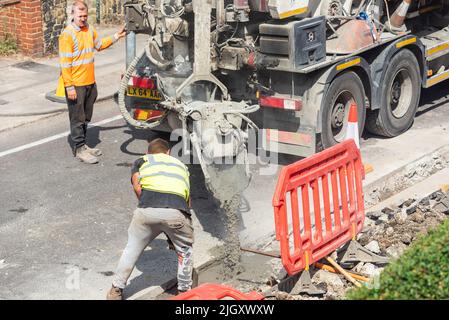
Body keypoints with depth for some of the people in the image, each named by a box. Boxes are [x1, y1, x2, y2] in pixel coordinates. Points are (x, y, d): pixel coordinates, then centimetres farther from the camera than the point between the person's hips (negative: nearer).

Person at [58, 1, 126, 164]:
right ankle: (79, 149, 12)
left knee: (86, 118, 18)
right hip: (76, 85, -7)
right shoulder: (67, 34, -17)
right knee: (77, 118, 2)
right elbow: (65, 63, -19)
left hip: (90, 82, 8)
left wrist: (116, 37, 18)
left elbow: (99, 45, 27)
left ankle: (82, 145, 31)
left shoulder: (89, 29, 6)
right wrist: (69, 87, -20)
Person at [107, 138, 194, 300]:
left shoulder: (141, 161, 31)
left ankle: (116, 290, 30)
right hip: (176, 211, 1)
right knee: (185, 251, 27)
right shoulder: (180, 164, 38)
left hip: (147, 210, 0)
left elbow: (137, 186, 9)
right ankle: (184, 291, 30)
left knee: (132, 248, 22)